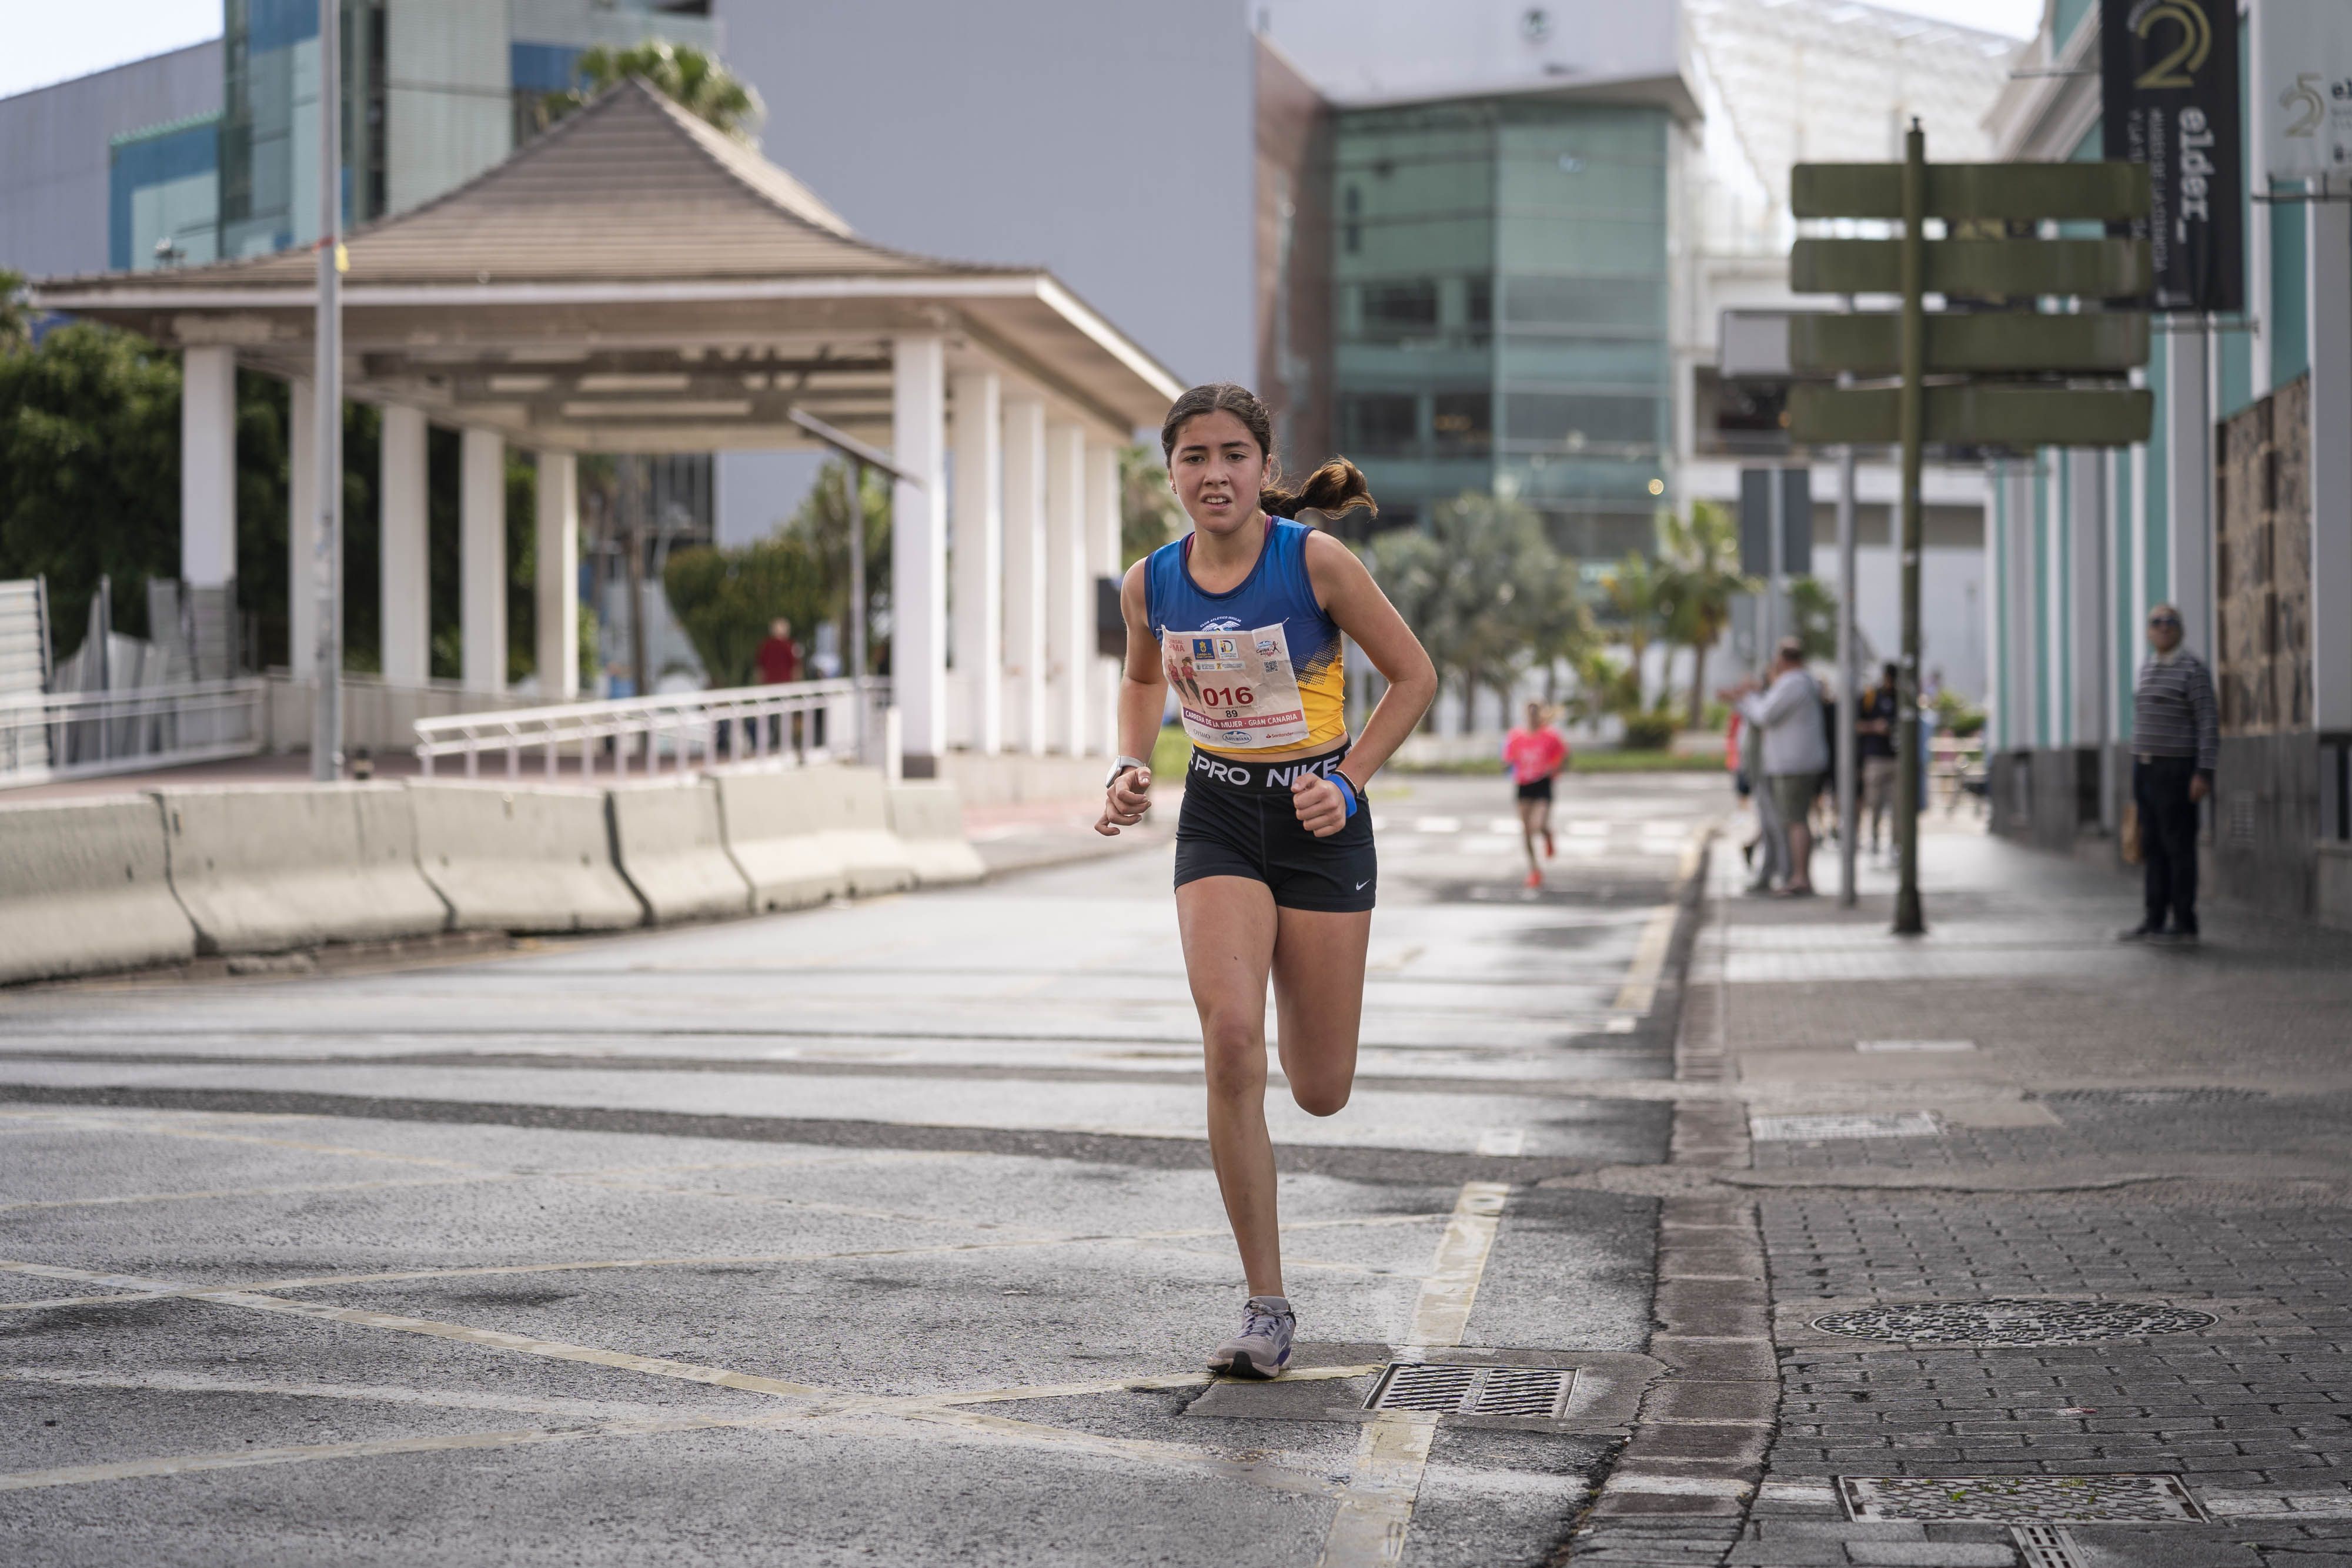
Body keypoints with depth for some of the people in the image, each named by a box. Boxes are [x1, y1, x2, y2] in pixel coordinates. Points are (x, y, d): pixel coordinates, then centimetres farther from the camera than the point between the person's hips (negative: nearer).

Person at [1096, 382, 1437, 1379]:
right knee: (1230, 1043, -21)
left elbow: (1414, 676, -5)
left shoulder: (1316, 561, -14)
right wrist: (1130, 769, 0)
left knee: (1321, 1094, 3)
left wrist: (1348, 782, -13)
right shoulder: (1150, 585, -4)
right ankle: (1268, 1308, -12)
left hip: (1319, 821, -1)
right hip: (1218, 820, 2)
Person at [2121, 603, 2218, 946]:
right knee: (2152, 847, 8)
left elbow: (2209, 724, -14)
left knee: (2179, 846, -6)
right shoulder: (2148, 669, 14)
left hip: (2177, 769, -8)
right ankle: (2154, 921, 11)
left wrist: (2204, 773, -21)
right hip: (2145, 768, 8)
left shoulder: (2193, 669, -10)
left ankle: (2184, 925, -4)